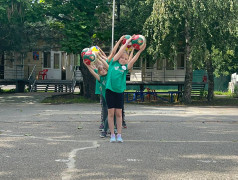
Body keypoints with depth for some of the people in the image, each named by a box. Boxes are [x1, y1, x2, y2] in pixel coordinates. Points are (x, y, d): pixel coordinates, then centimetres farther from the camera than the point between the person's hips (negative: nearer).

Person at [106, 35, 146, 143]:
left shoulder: (125, 68, 5)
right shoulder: (113, 63, 3)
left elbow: (133, 60, -10)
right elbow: (120, 52, -5)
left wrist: (140, 51, -20)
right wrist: (127, 42, -4)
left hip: (119, 92, 1)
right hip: (110, 90, -1)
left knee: (118, 113, 3)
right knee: (111, 113, 1)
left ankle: (119, 135, 8)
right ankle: (112, 135, 6)